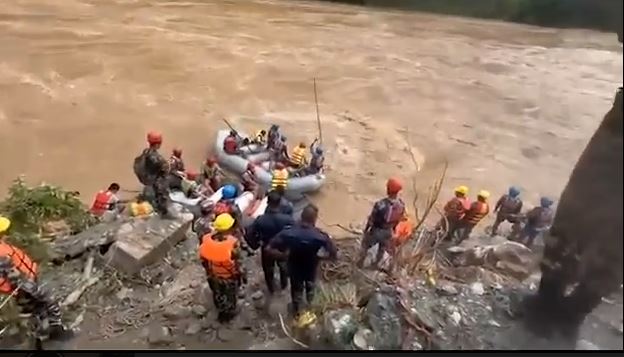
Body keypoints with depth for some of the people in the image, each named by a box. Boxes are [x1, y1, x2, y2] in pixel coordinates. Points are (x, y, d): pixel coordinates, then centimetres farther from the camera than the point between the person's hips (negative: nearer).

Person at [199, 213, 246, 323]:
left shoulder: (206, 240, -24)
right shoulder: (233, 243, -36)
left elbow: (203, 259, -7)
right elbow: (238, 262, -23)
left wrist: (208, 271, 12)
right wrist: (243, 274, -3)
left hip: (214, 275, 4)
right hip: (230, 276, -3)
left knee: (218, 294, 32)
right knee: (230, 295, 27)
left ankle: (221, 313, 57)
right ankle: (230, 313, 51)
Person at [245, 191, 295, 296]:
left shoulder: (260, 220, -31)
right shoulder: (288, 219, -32)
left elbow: (249, 234, -20)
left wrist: (255, 245, 0)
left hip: (267, 249, 0)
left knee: (268, 269, 29)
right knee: (283, 267, 32)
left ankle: (271, 289, 53)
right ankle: (284, 285, 57)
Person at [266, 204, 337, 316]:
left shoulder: (288, 233, -31)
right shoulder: (321, 236, -33)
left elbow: (269, 249, -26)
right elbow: (334, 255, -22)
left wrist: (284, 256, -11)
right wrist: (319, 257, -7)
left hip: (294, 268, 0)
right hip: (311, 268, 0)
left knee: (296, 289, 30)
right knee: (310, 286, 34)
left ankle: (297, 311, 56)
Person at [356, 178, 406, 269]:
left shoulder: (380, 204, -36)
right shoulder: (401, 204, -21)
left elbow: (371, 219, -20)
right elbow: (399, 219, -3)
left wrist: (366, 229, -1)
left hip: (376, 230, -4)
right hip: (388, 231, 4)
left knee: (365, 245, 24)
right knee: (382, 249, 30)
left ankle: (360, 262, 41)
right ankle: (376, 264, 49)